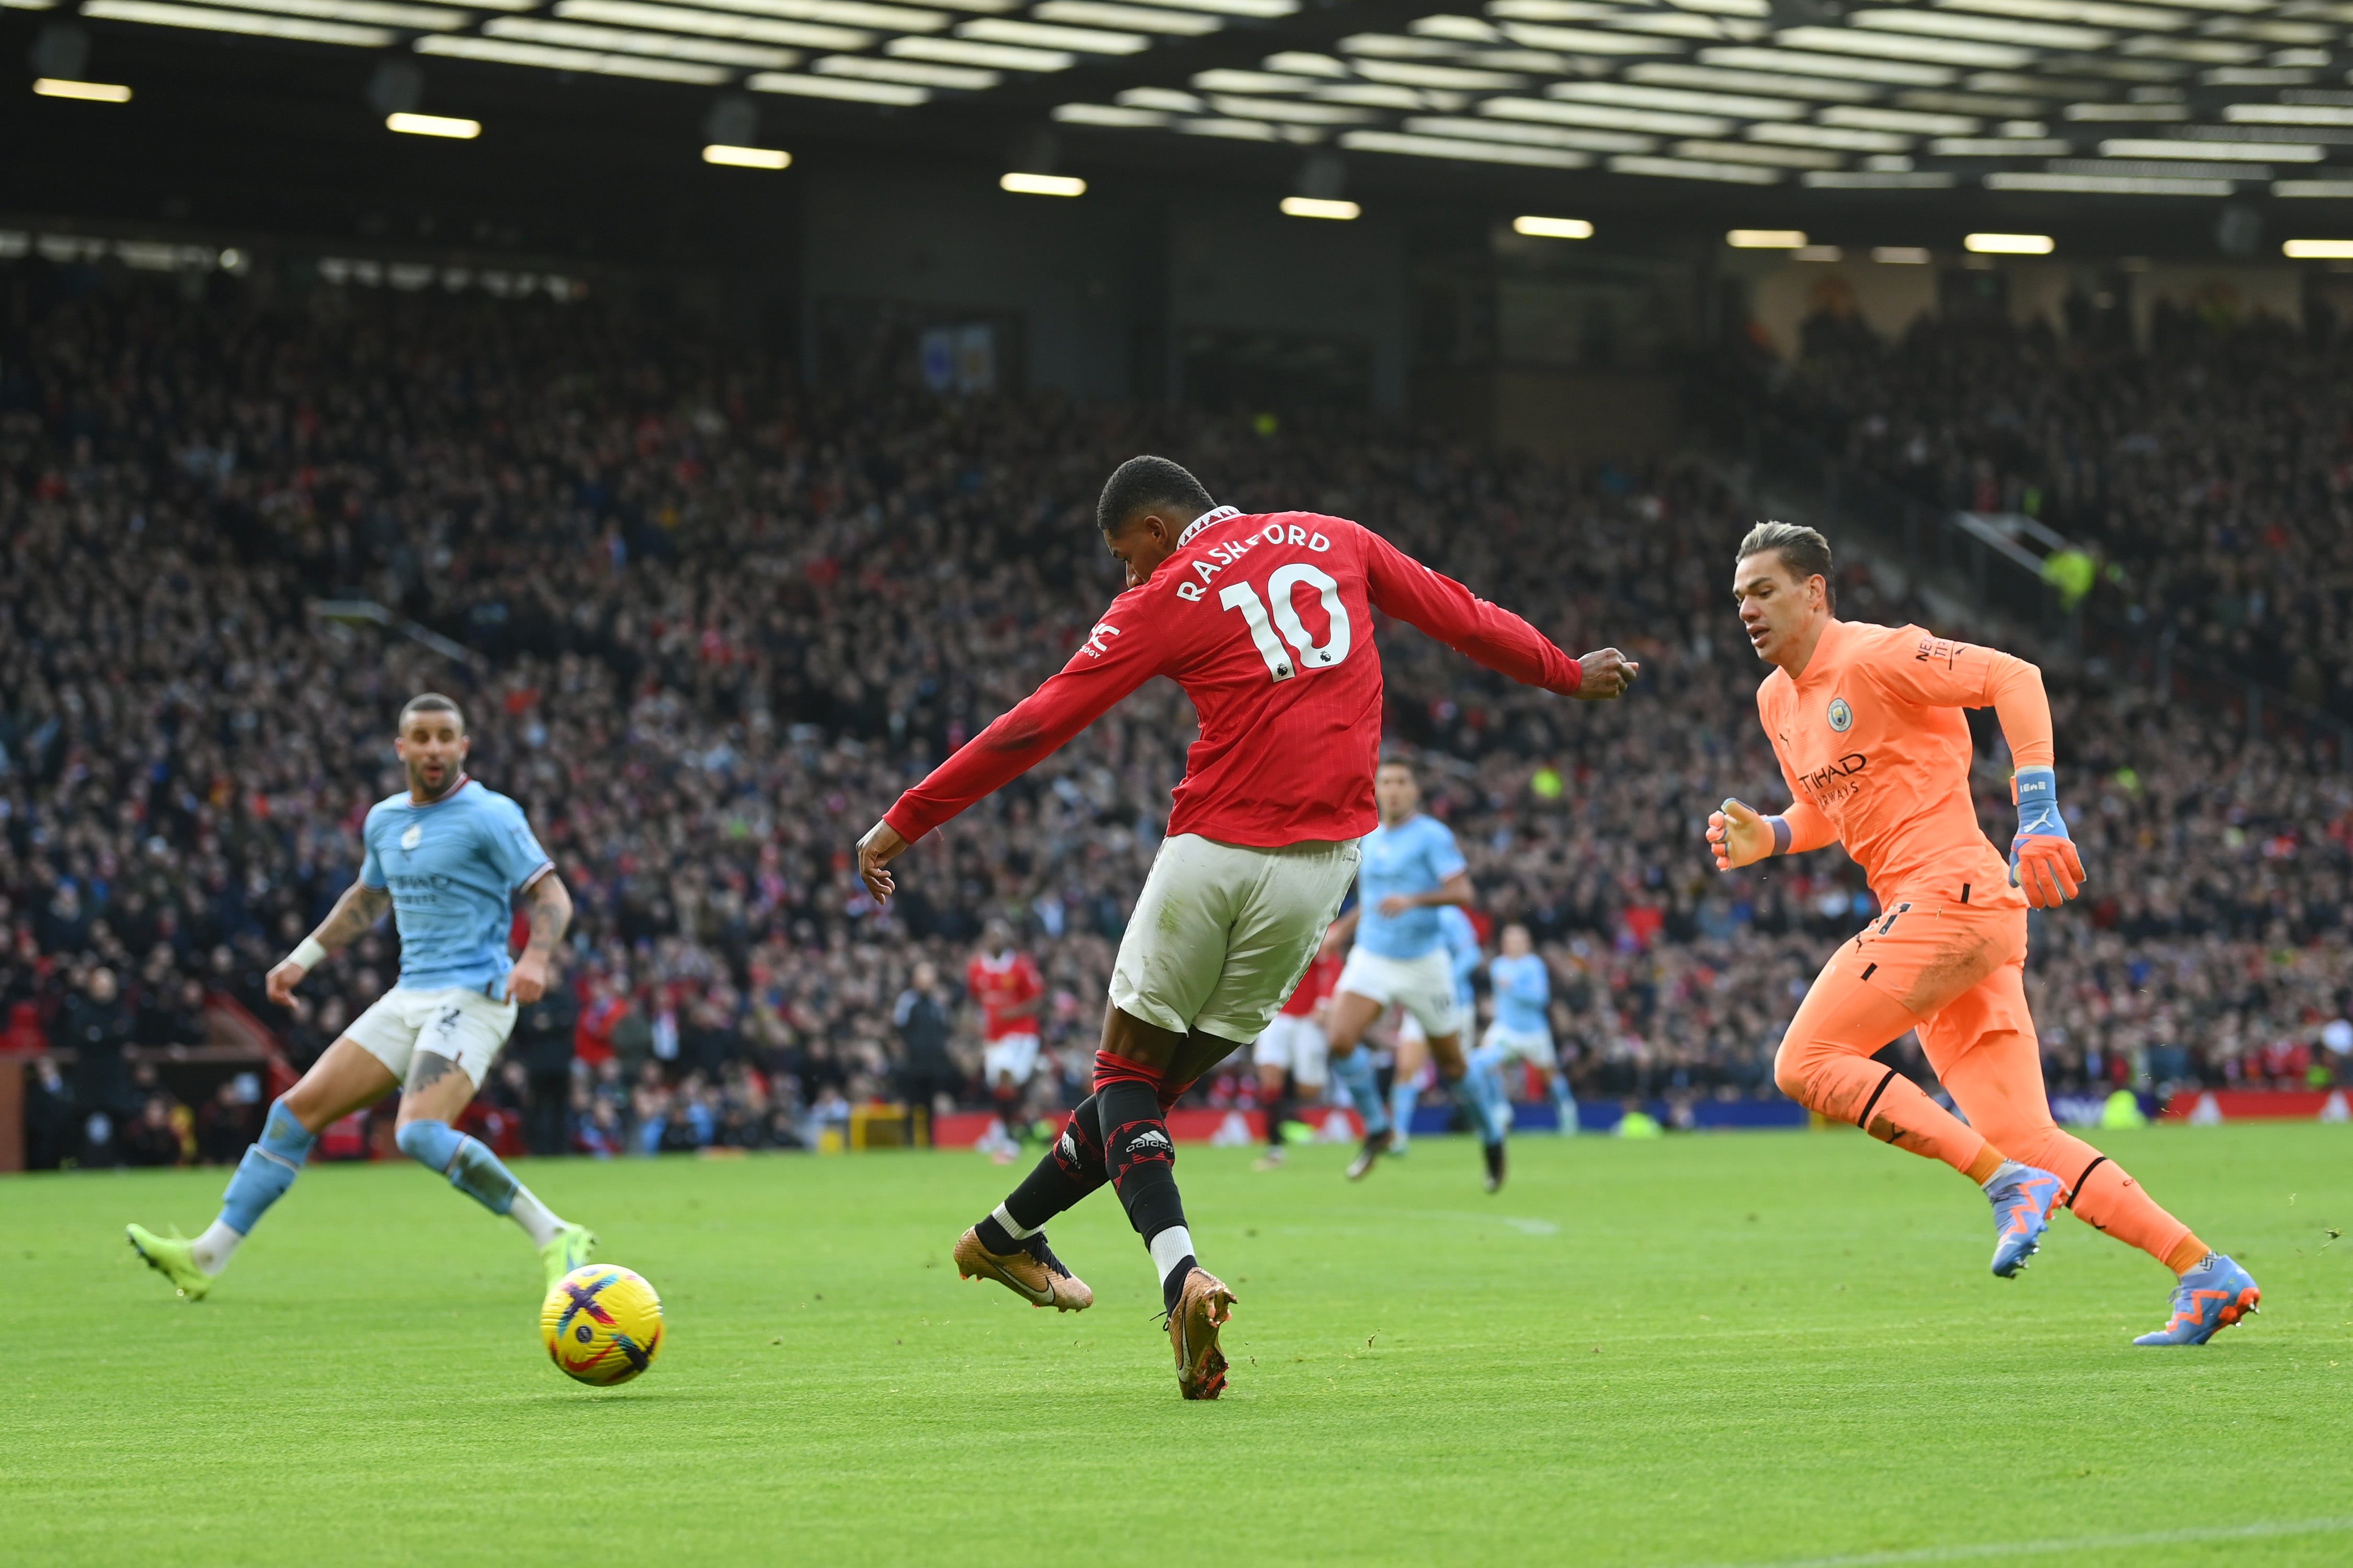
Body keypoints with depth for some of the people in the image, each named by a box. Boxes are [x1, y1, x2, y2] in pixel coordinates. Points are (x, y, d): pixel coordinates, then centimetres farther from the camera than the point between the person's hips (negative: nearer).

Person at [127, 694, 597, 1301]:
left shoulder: (490, 816, -8)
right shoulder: (385, 820, 14)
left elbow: (552, 896, -11)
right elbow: (368, 898, 32)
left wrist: (534, 960, -29)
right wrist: (303, 959, 28)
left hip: (471, 997, -8)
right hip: (410, 996, 8)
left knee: (420, 1133, -28)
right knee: (299, 1108, 3)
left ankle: (555, 1238, -19)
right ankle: (207, 1256, 8)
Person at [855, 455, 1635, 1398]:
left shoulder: (1165, 601, -1)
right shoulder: (1335, 542, 11)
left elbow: (1036, 726, -2)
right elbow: (1461, 618, 22)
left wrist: (903, 823, 3)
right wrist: (1568, 673, 39)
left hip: (1213, 852, -5)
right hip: (1322, 860, 5)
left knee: (1127, 1075, 6)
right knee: (1162, 1078, 14)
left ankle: (1181, 1275, -16)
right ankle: (1009, 1234, 22)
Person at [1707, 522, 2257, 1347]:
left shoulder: (1875, 655, -7)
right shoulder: (1776, 700, 20)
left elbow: (2013, 678, -16)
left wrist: (2038, 814, -25)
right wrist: (1765, 837, 11)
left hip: (1953, 891, -9)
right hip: (1927, 912, 9)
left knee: (1806, 1063, -15)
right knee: (2024, 1137, 3)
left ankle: (2012, 1184, -17)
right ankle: (2206, 1274, 3)